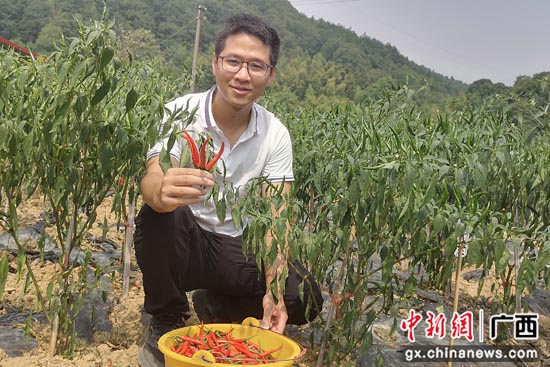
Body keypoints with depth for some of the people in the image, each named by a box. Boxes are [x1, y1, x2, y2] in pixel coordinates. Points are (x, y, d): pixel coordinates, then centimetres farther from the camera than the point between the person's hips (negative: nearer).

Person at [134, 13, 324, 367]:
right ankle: (166, 323, -6)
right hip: (184, 242, -2)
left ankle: (215, 306, 12)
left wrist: (274, 288, -29)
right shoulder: (180, 113, -15)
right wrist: (162, 192, -56)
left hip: (239, 249, 2)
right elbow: (151, 181, -30)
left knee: (305, 298, -18)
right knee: (158, 215, -34)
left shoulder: (276, 134, -9)